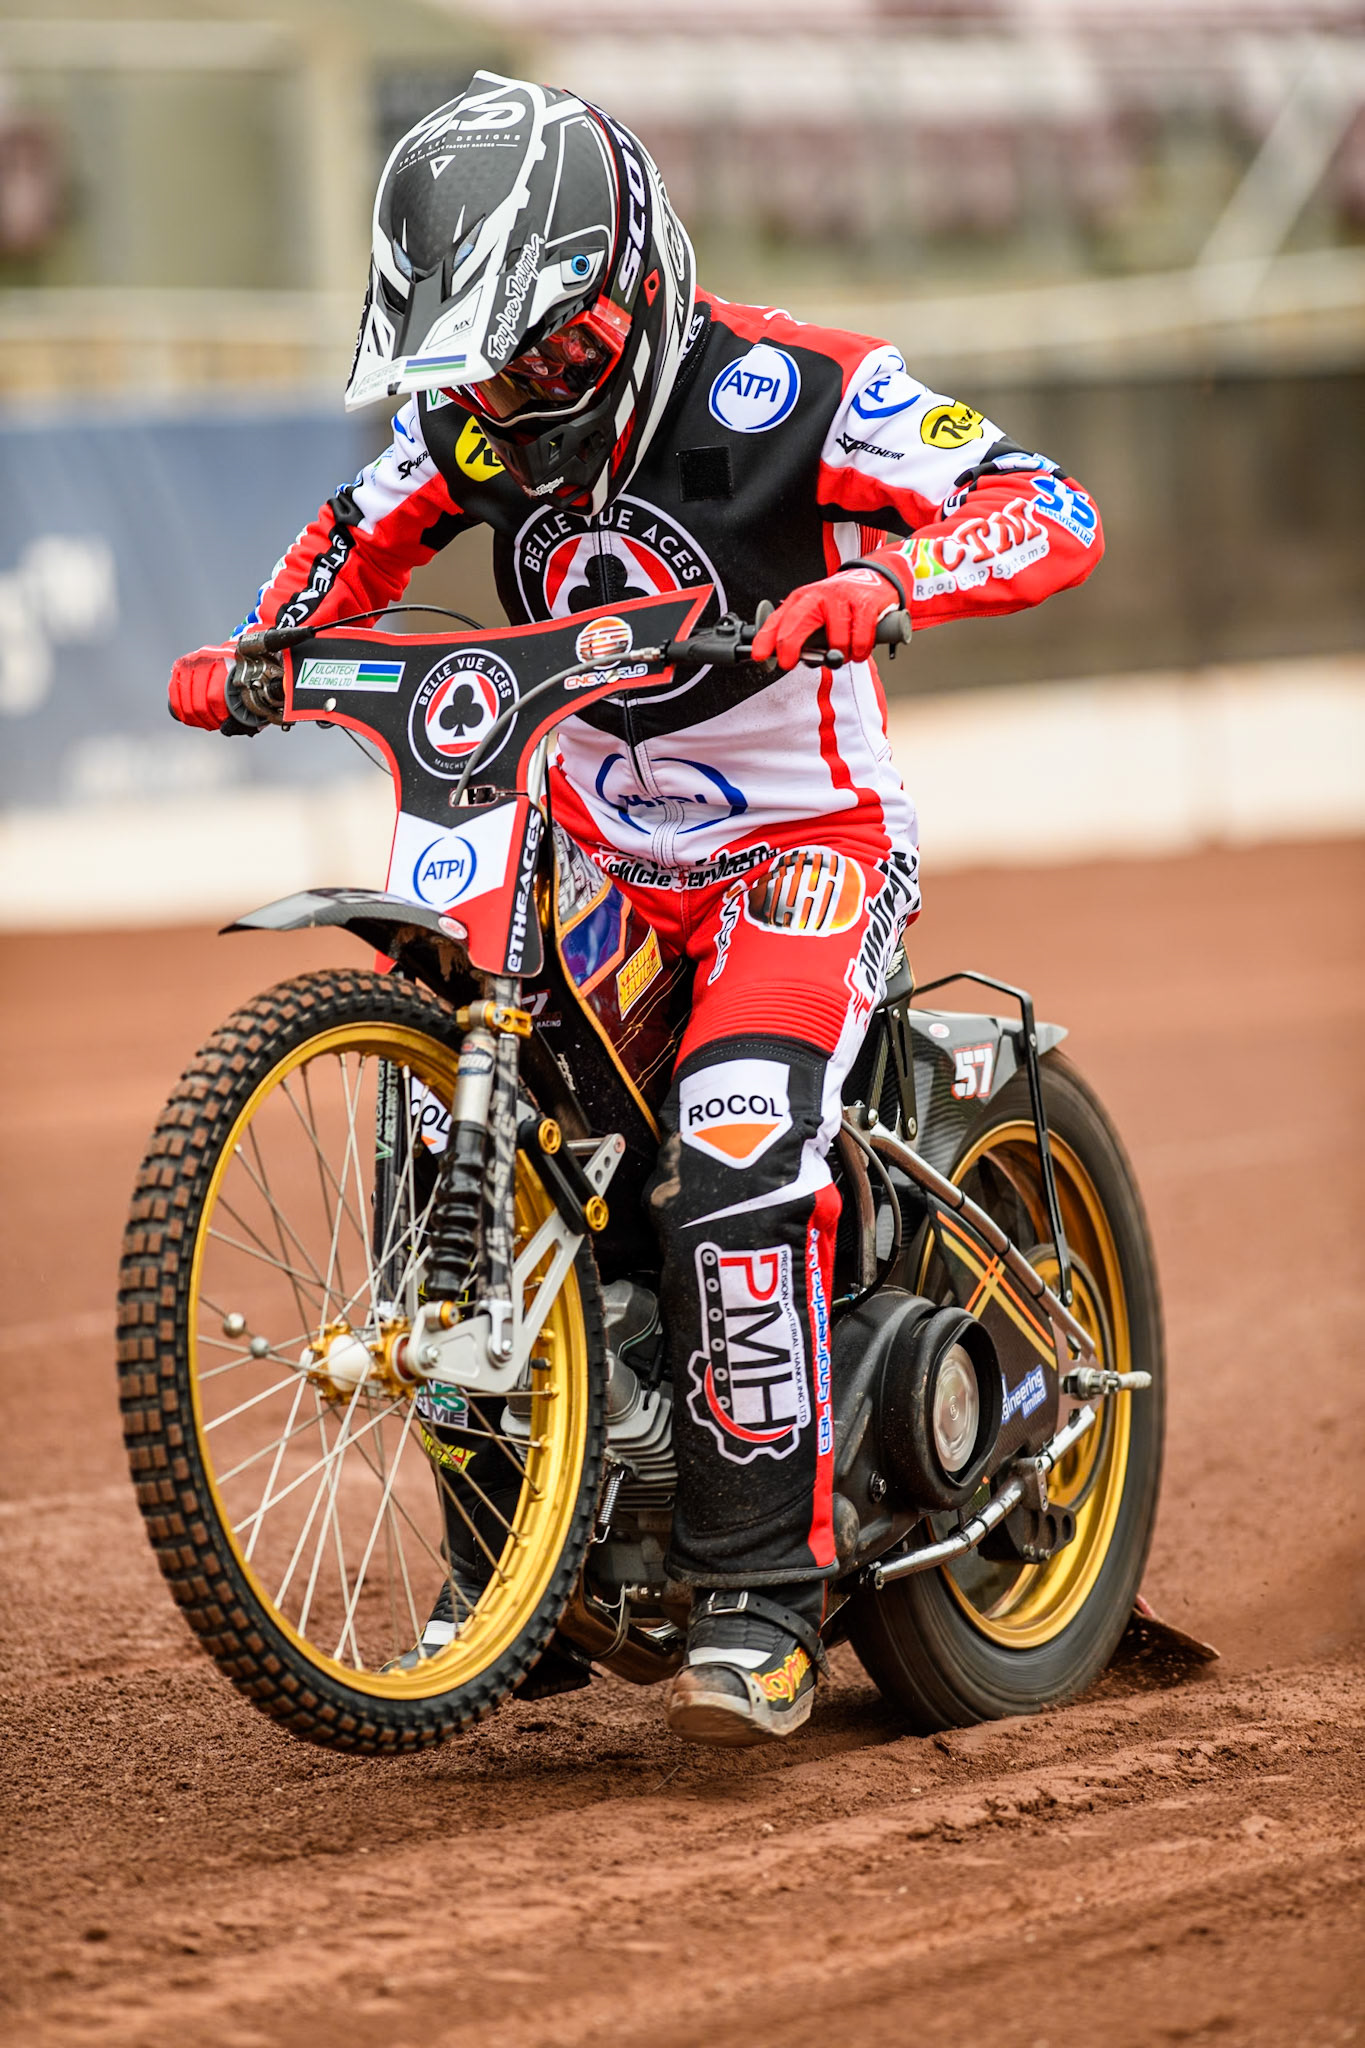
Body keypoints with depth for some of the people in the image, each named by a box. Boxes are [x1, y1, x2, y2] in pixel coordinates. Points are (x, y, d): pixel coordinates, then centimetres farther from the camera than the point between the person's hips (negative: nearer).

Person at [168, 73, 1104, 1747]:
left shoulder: (786, 390, -18)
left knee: (736, 1160, -28)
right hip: (593, 850, 6)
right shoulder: (477, 421, 0)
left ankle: (758, 1598, -22)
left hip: (807, 841, -6)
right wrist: (253, 651, 1)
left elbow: (1055, 514, -24)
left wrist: (887, 575, -43)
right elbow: (363, 537, 21)